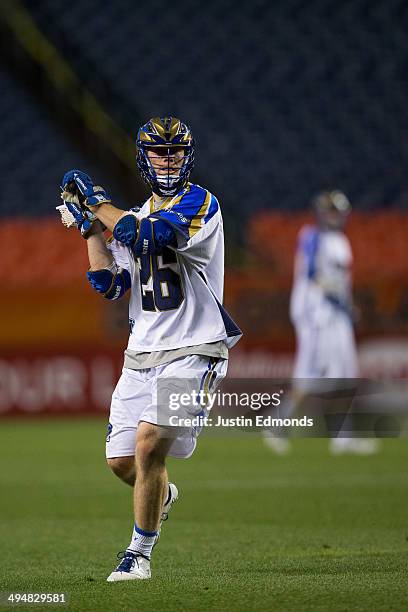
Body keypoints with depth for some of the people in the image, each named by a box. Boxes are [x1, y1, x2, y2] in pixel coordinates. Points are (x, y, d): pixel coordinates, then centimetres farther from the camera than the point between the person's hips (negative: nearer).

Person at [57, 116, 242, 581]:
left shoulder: (199, 203, -7)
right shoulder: (136, 216, 15)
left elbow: (149, 237, -24)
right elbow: (110, 286, 7)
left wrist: (97, 199, -13)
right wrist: (90, 226, 3)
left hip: (192, 351, -7)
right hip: (142, 353, 7)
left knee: (149, 443, -21)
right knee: (121, 461, 6)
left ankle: (139, 554, -9)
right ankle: (161, 497, 41)